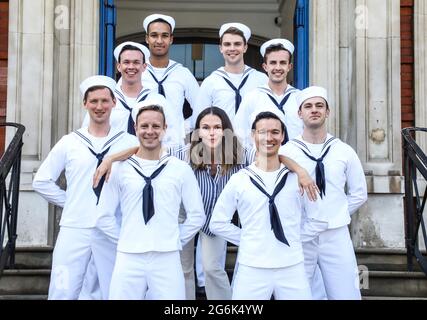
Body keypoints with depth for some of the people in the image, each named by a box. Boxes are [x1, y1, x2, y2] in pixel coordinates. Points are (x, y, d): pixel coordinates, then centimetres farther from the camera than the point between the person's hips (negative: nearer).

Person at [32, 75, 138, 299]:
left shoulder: (129, 143, 1)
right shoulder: (69, 142, 5)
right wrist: (69, 202, 3)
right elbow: (41, 181, 10)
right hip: (74, 229, 1)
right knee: (62, 294, 3)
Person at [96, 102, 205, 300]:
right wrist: (124, 240, 5)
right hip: (128, 258, 1)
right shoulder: (120, 168, 4)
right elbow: (105, 216, 9)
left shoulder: (181, 169, 3)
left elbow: (196, 216, 7)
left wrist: (175, 242, 5)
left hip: (167, 259, 0)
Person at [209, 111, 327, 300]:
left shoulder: (297, 177, 4)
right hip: (251, 268, -1)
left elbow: (318, 221, 11)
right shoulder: (239, 180, 1)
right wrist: (248, 241, 1)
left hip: (292, 268, 1)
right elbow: (218, 223, 6)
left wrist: (292, 239, 2)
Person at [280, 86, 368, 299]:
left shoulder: (344, 151, 4)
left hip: (336, 235, 1)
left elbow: (359, 194, 12)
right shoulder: (285, 152, -2)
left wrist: (335, 215, 6)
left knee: (346, 295, 3)